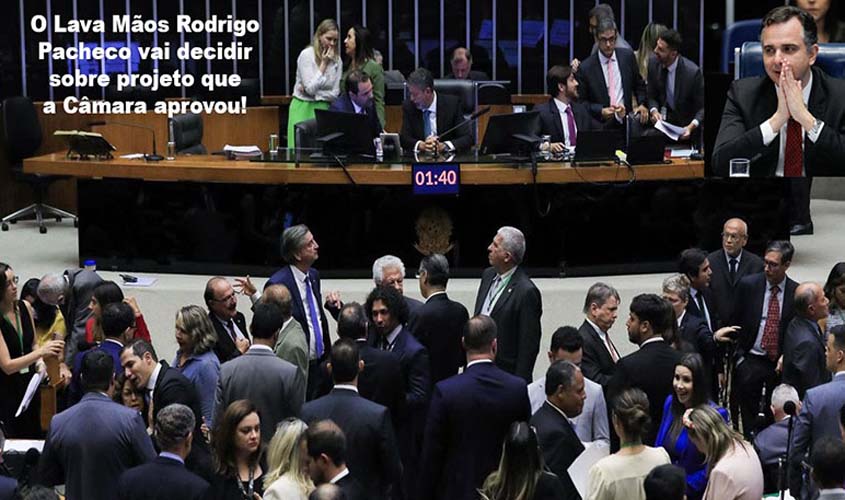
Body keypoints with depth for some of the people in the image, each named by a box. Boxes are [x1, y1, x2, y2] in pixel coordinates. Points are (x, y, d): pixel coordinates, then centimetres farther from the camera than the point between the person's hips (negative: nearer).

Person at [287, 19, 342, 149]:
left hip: (323, 108, 4)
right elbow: (311, 88, -15)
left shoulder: (336, 59, 4)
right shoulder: (307, 55, -8)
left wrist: (316, 94, -11)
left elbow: (335, 93, 3)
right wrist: (324, 64, -13)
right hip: (303, 108, -4)